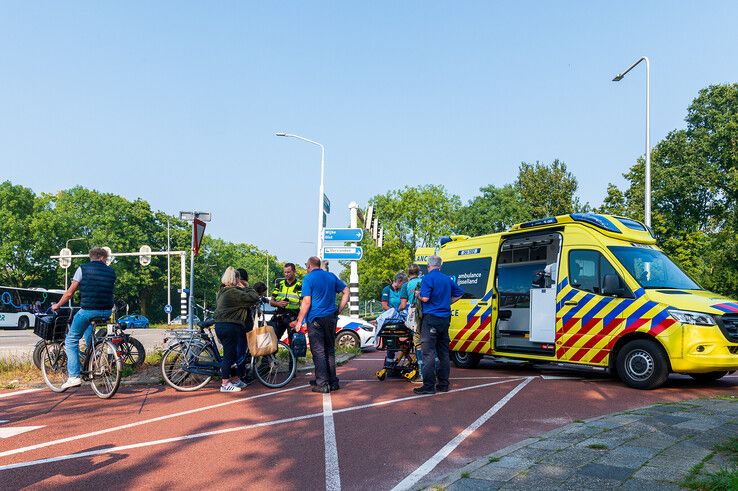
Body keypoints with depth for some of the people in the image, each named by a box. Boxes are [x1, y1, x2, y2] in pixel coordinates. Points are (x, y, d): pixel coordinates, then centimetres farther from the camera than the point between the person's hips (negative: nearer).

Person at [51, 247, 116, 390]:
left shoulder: (83, 269, 2)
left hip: (88, 310, -4)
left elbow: (69, 293, 1)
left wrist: (57, 305, 15)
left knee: (71, 341, 9)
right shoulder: (111, 272, 12)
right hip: (106, 311, 5)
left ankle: (74, 376, -2)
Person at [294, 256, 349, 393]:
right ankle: (333, 382, 18)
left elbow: (306, 302, -13)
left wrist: (299, 321, -8)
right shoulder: (331, 276, 10)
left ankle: (322, 384, -1)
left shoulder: (308, 278, -7)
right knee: (330, 350, 14)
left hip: (315, 319, -5)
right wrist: (339, 310, 11)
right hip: (331, 318, 5)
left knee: (318, 352, 0)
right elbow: (346, 291, 9)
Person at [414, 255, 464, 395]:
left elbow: (425, 298, -17)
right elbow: (459, 293, 22)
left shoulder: (428, 278, -9)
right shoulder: (447, 279, 12)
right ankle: (443, 384, 16)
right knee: (443, 352, 12)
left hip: (431, 318, -7)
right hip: (445, 319, 7)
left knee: (429, 353, -6)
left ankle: (429, 386, -8)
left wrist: (418, 295, 3)